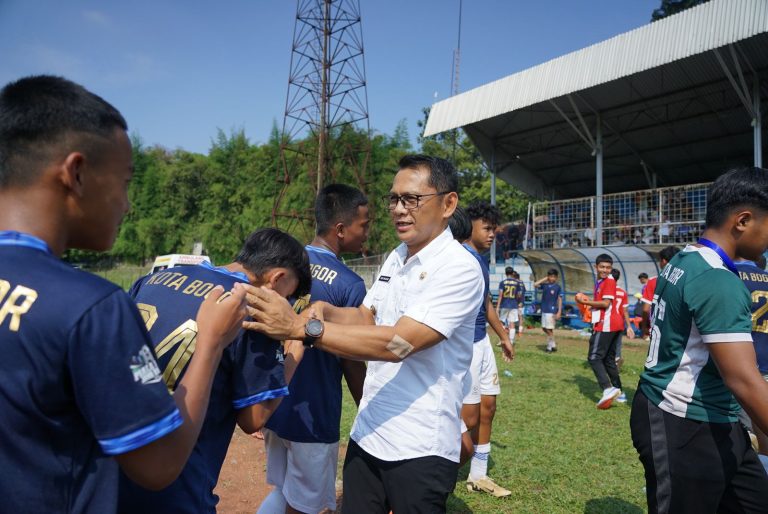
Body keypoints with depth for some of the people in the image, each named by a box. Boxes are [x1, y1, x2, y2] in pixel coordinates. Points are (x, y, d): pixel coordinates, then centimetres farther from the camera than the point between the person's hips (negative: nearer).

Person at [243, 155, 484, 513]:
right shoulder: (395, 258, 8)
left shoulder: (459, 269, -19)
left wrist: (300, 327, -31)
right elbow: (365, 317, 14)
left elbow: (397, 343, -28)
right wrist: (323, 310, -7)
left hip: (420, 450, -7)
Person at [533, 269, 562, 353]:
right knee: (544, 328, 10)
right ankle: (553, 344, 22)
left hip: (552, 311, -6)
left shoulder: (557, 287, -4)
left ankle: (550, 347, 8)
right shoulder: (545, 285, 7)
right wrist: (545, 279, 0)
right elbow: (535, 284, -3)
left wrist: (559, 312, -10)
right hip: (544, 310, 6)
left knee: (549, 329, -3)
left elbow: (560, 300, -4)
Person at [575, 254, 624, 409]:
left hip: (606, 325, -10)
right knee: (608, 359, 16)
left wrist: (585, 302, -15)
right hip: (612, 324, 10)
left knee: (594, 357, -11)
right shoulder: (599, 282, 18)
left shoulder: (609, 281, -11)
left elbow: (606, 303, -19)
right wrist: (588, 300, 5)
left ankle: (608, 389, -19)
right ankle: (617, 390, 22)